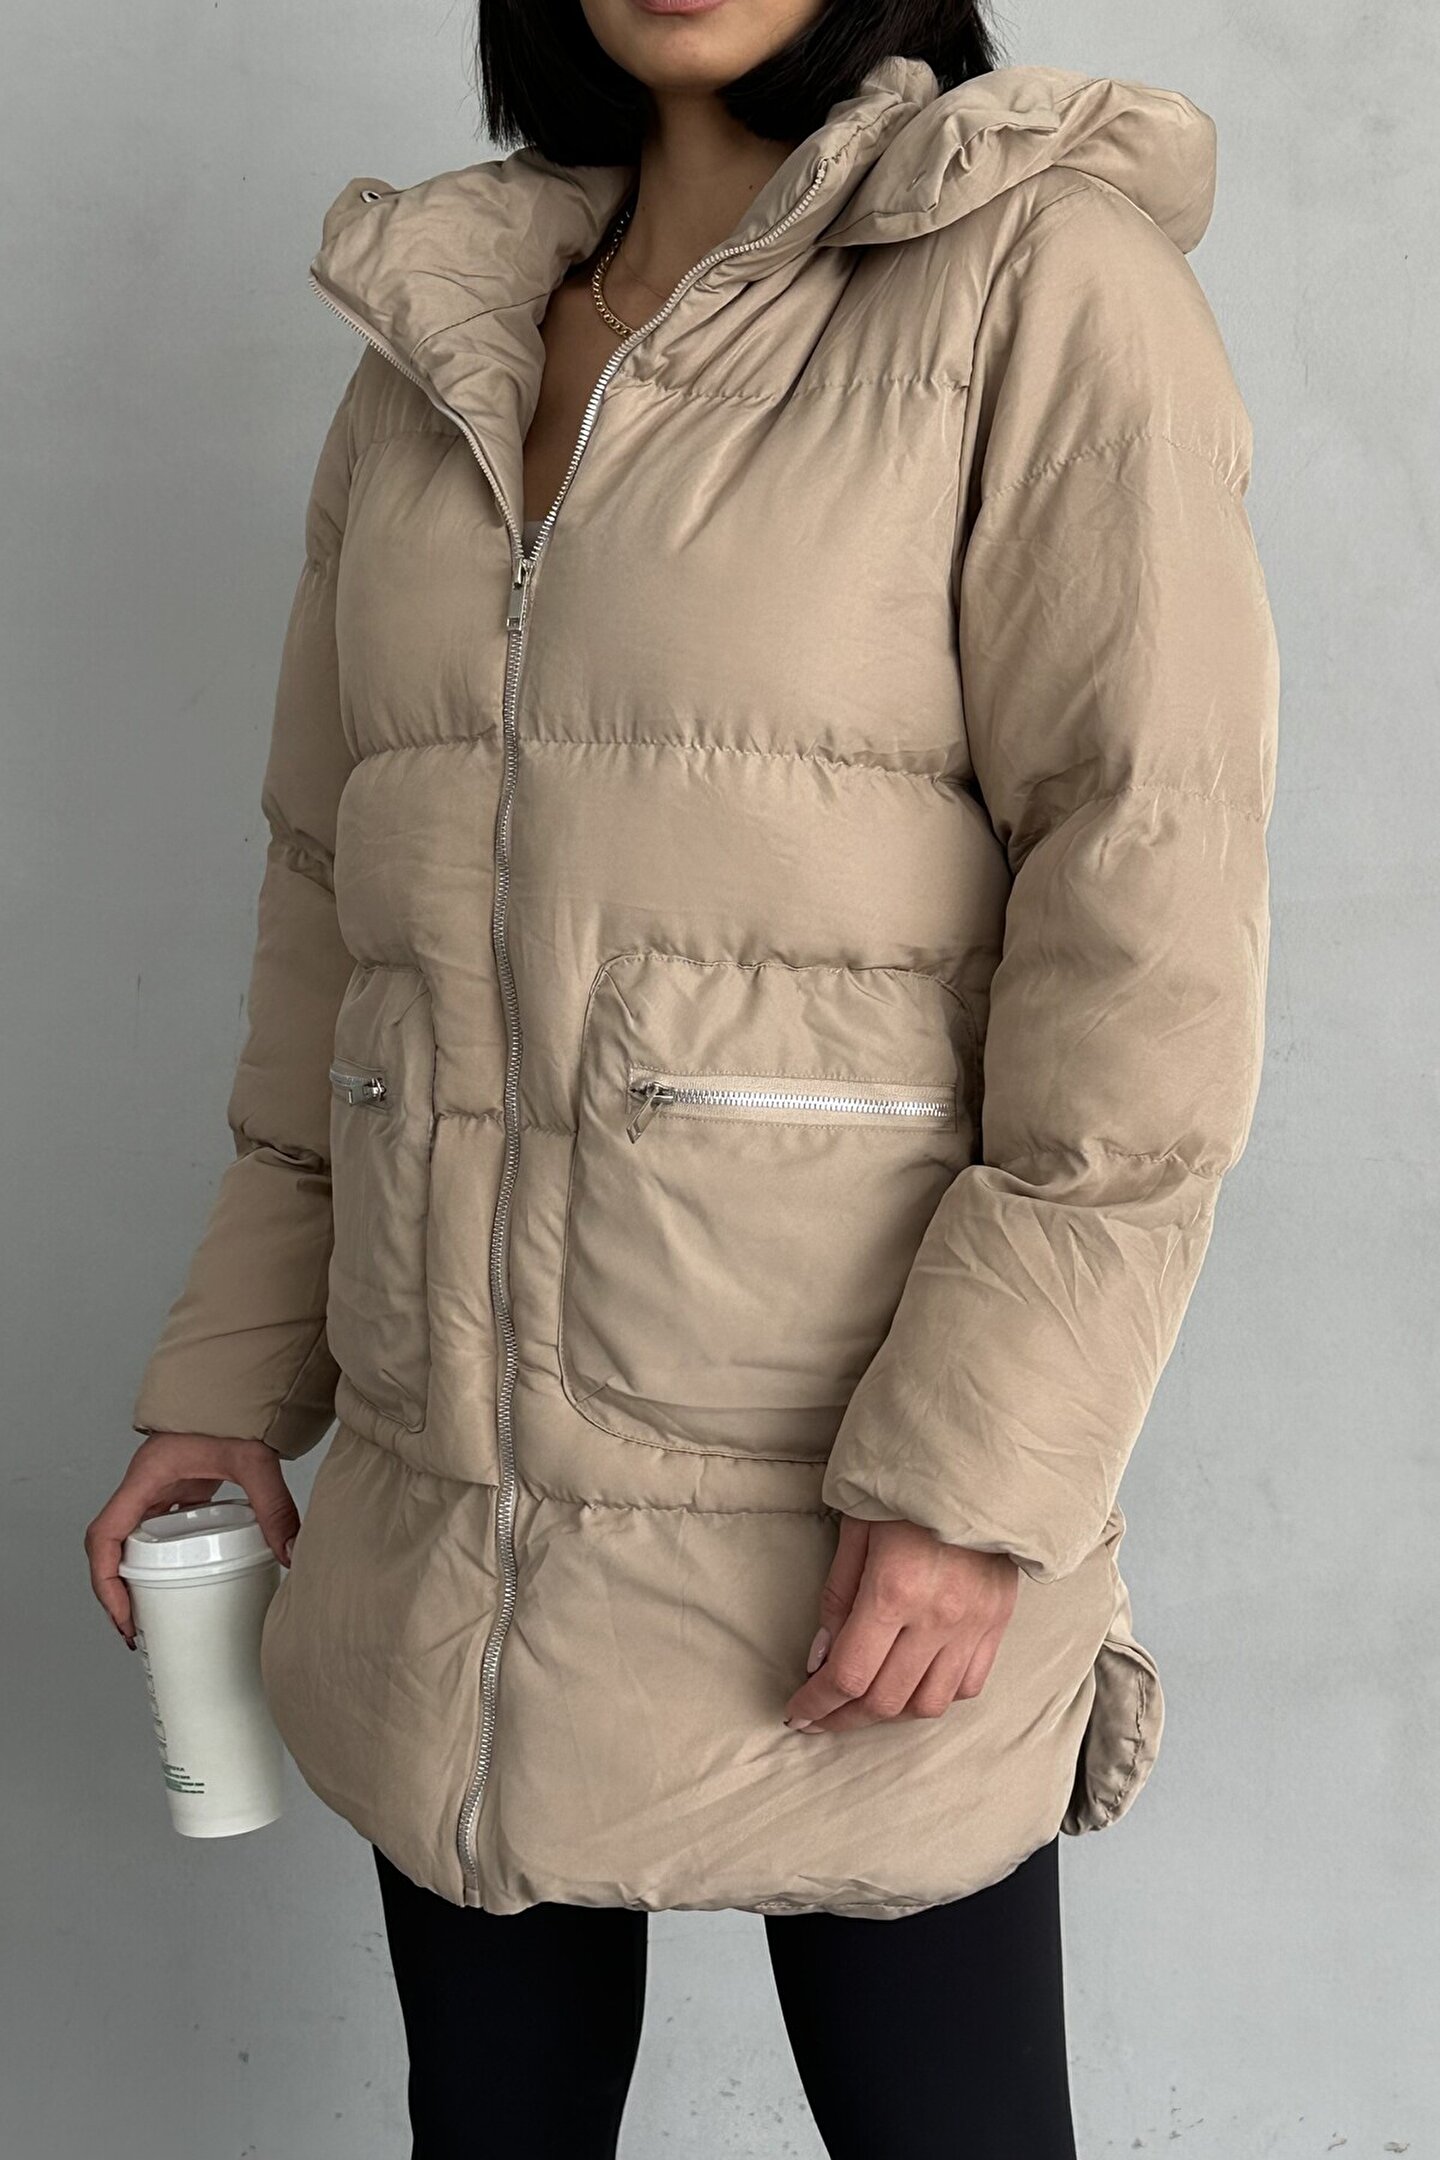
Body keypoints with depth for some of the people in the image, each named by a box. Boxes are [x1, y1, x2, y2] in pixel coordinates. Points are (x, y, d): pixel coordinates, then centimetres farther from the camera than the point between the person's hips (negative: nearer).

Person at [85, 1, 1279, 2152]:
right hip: (452, 1509, 5)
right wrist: (236, 1371, 12)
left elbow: (1153, 912, -13)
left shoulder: (1042, 277, -5)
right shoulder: (431, 348, 12)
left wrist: (974, 1469, -18)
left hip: (848, 1514, -5)